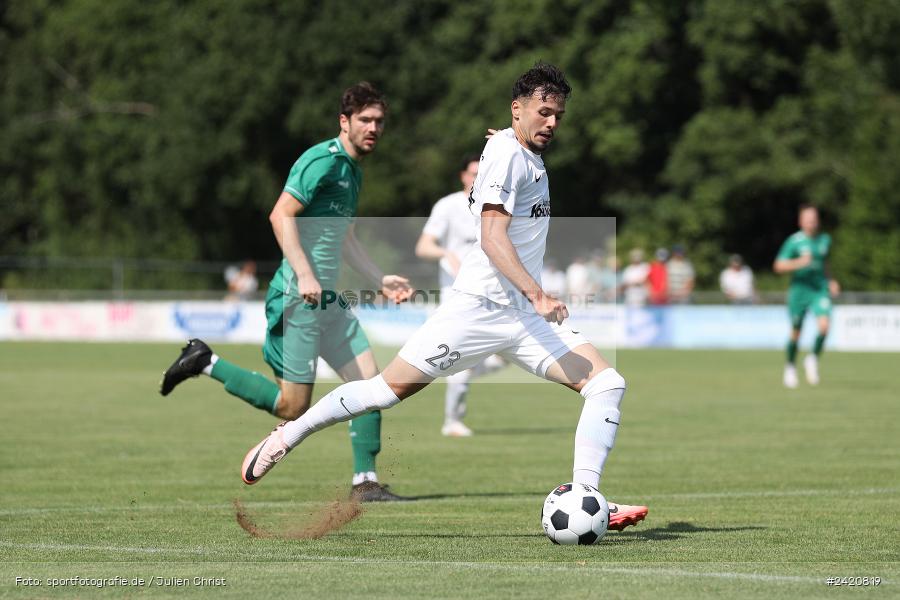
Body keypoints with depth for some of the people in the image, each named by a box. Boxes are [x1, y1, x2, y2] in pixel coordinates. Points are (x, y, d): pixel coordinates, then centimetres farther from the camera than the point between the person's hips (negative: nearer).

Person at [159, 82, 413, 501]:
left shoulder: (352, 170, 18)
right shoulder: (323, 161, -13)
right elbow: (281, 215, -21)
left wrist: (380, 280, 27)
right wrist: (305, 274, -28)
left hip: (327, 298, 9)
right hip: (298, 296, -9)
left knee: (370, 381, 2)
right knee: (292, 407, -7)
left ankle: (365, 482, 7)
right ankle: (206, 363, 5)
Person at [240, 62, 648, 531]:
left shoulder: (528, 156, 17)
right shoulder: (507, 153, -11)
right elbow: (492, 237, -22)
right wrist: (537, 295, -31)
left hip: (524, 316, 8)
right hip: (480, 304, -8)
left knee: (608, 383, -7)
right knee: (390, 389, -5)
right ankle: (288, 436, 14)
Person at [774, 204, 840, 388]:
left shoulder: (825, 240, 6)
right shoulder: (794, 241, -9)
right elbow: (778, 266, -11)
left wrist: (829, 281, 12)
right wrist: (799, 263, -25)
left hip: (820, 290, 3)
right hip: (799, 290, -3)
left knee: (824, 325, -20)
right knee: (795, 332, 5)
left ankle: (813, 359, 4)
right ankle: (790, 367, 30)